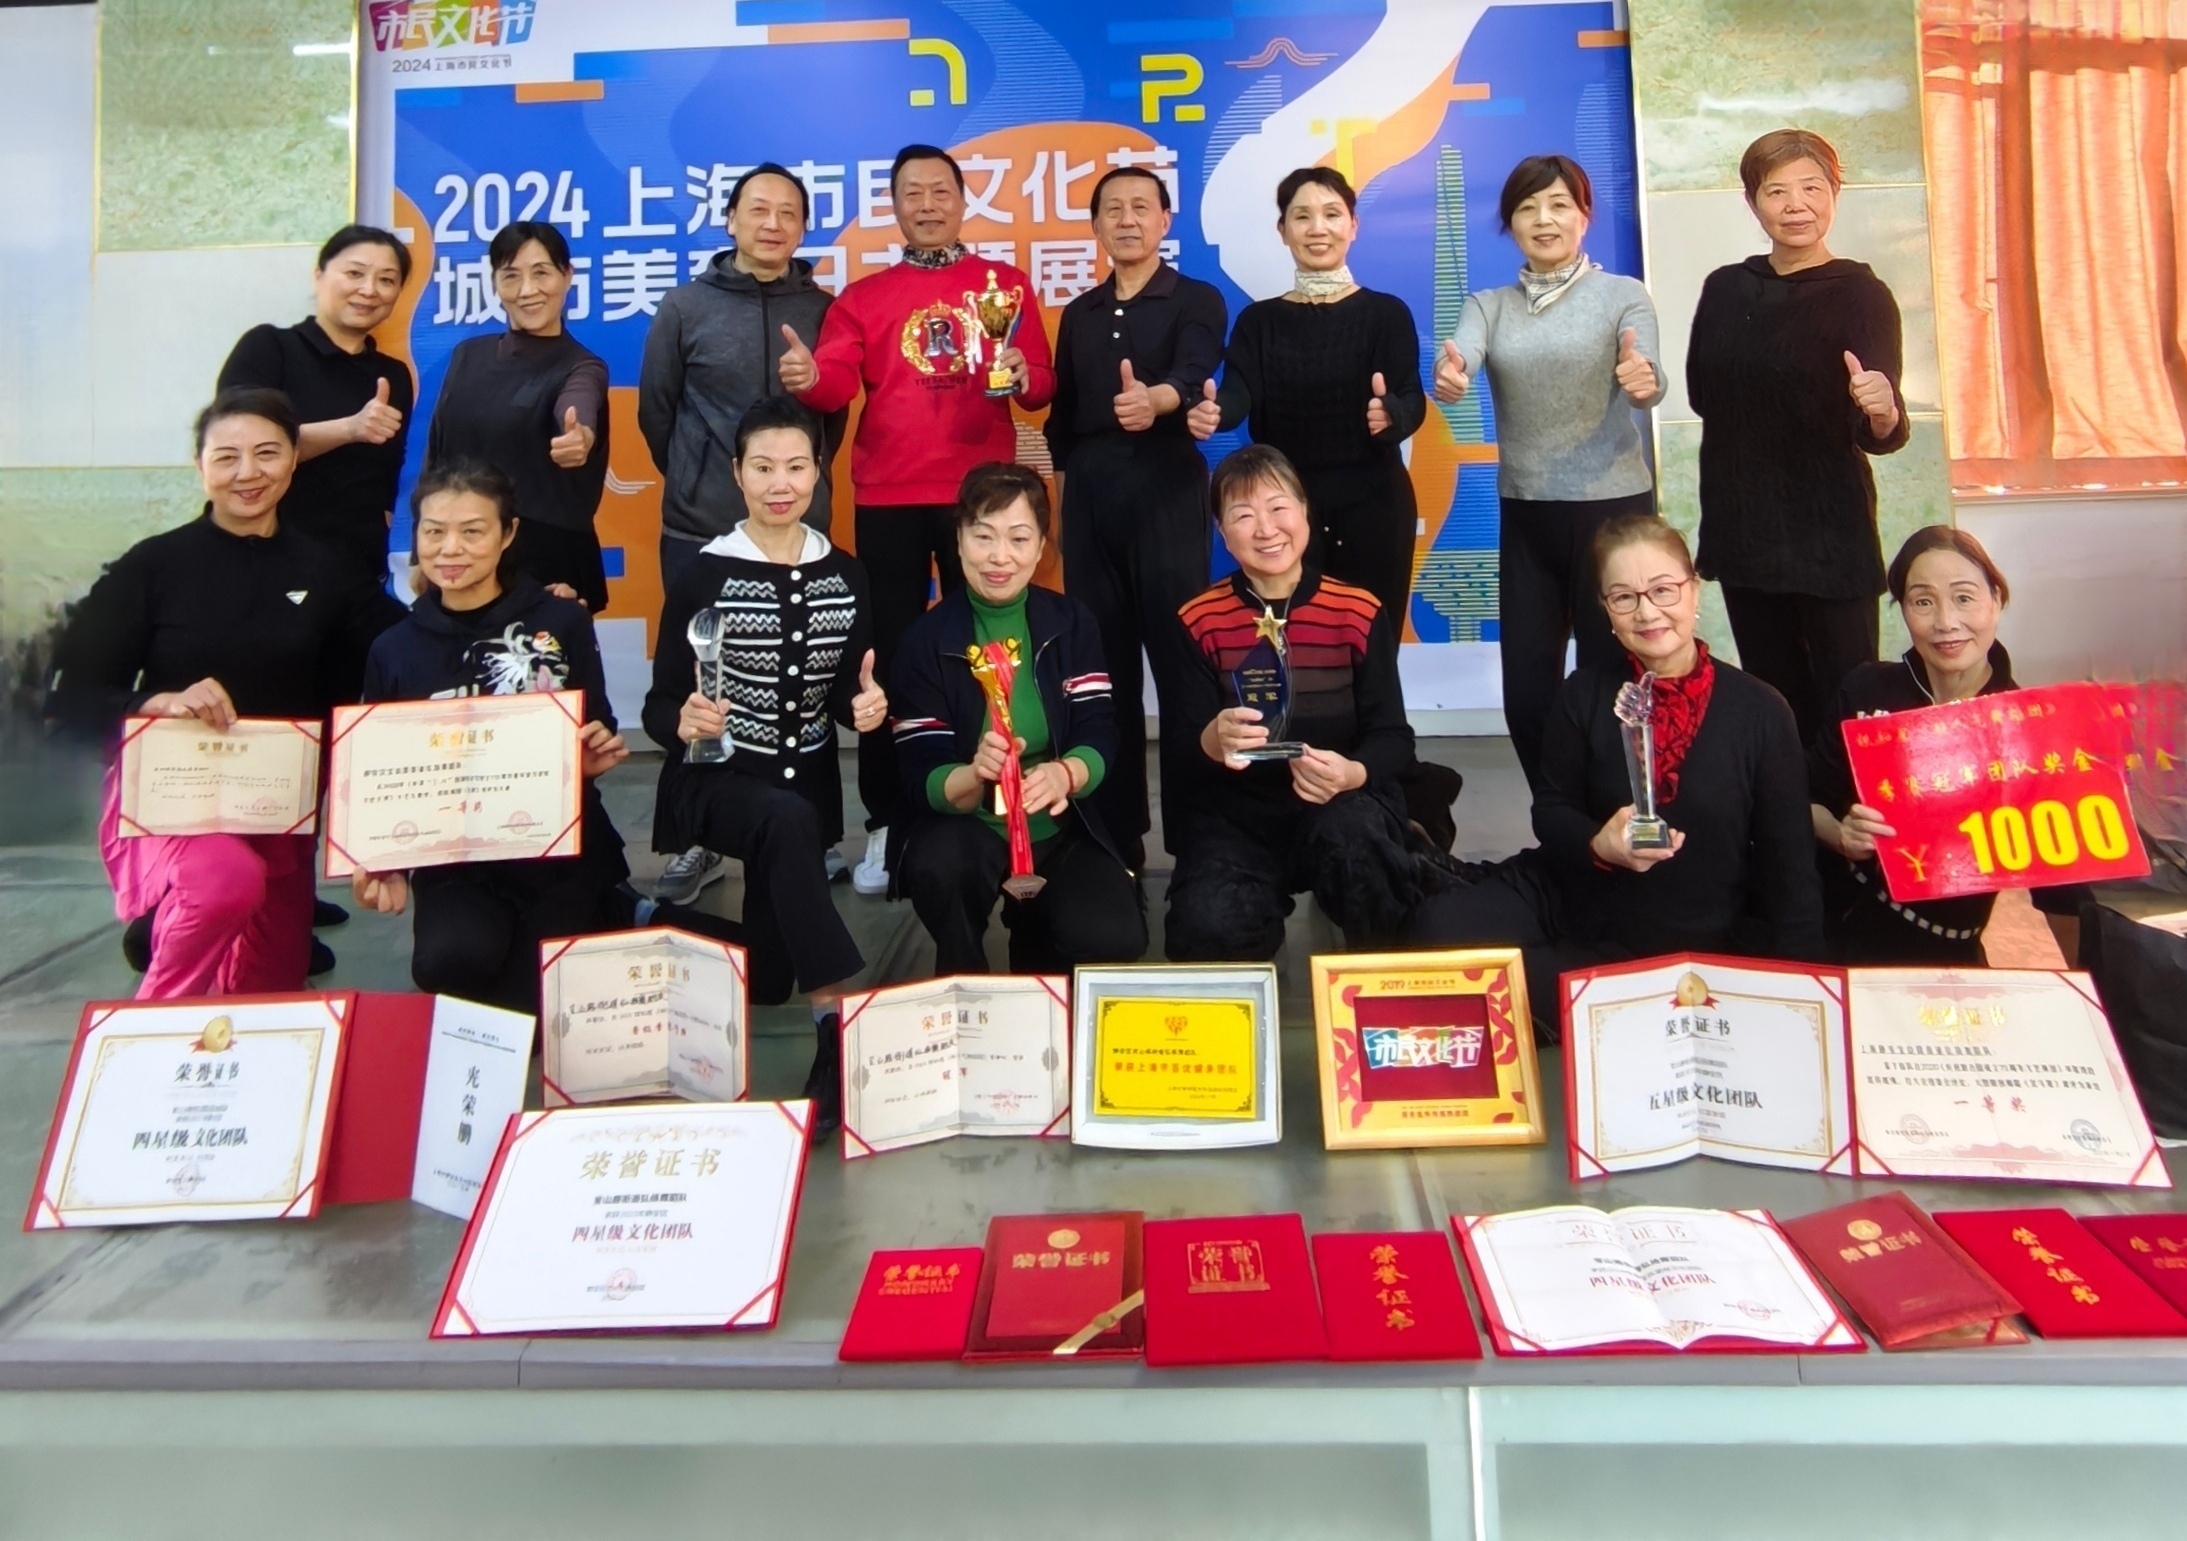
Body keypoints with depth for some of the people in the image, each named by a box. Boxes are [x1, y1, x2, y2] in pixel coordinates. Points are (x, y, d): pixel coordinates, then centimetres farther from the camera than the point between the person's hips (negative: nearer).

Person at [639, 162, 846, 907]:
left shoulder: (822, 309, 4)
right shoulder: (684, 305, 2)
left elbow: (837, 409, 10)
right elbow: (655, 409, 8)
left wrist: (805, 475, 9)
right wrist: (694, 478, 12)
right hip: (700, 530, 0)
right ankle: (700, 839, 18)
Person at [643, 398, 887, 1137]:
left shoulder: (844, 575, 3)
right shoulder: (703, 575, -7)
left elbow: (846, 694, 8)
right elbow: (659, 704, -6)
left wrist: (866, 706, -15)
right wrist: (683, 720, -29)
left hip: (807, 784, 4)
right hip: (715, 781, -4)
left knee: (766, 981, 3)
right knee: (787, 821, -39)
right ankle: (841, 1028, -37)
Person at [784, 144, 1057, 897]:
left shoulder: (1006, 283, 11)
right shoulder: (863, 296, 10)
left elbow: (1042, 382, 4)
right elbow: (837, 383, -4)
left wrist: (1024, 377, -18)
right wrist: (809, 375, -26)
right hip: (889, 499, 0)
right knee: (891, 657, 2)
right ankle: (887, 824, 9)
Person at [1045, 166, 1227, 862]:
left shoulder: (1196, 300, 2)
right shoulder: (1078, 314, 16)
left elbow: (1192, 373, -18)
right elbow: (1062, 416, 16)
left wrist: (1154, 400, -39)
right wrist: (1063, 502, 10)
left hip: (1166, 492, -4)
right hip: (1090, 497, 4)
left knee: (1181, 659, -6)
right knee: (1102, 665, 4)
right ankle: (1113, 827, 12)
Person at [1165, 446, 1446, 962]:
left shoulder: (1360, 613, -2)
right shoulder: (1199, 621, -1)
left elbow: (1394, 737, -4)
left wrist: (1352, 773, -28)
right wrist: (1212, 742, -32)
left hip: (1346, 803, 0)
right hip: (1238, 812, 1)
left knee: (1347, 834, -38)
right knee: (1205, 931, -28)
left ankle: (1378, 970, -4)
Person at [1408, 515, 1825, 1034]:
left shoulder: (1760, 710, -5)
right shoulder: (1585, 696, -2)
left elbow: (1789, 860, -2)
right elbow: (1551, 811, 1)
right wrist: (1598, 844, -23)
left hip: (1700, 948, -1)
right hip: (1579, 909, 2)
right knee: (1440, 924, -21)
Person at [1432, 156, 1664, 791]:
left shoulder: (1623, 294, 0)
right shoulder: (1489, 304, 7)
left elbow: (1647, 384, -16)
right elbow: (1456, 361, -13)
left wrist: (1644, 380, -39)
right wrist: (1448, 376, -37)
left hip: (1612, 508, -3)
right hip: (1525, 516, 3)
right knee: (1526, 692, 5)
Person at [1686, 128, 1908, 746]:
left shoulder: (1860, 293, -7)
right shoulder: (1726, 289, 5)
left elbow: (1879, 436, -15)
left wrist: (1882, 412, -35)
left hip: (1830, 532, -4)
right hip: (1742, 526, 4)